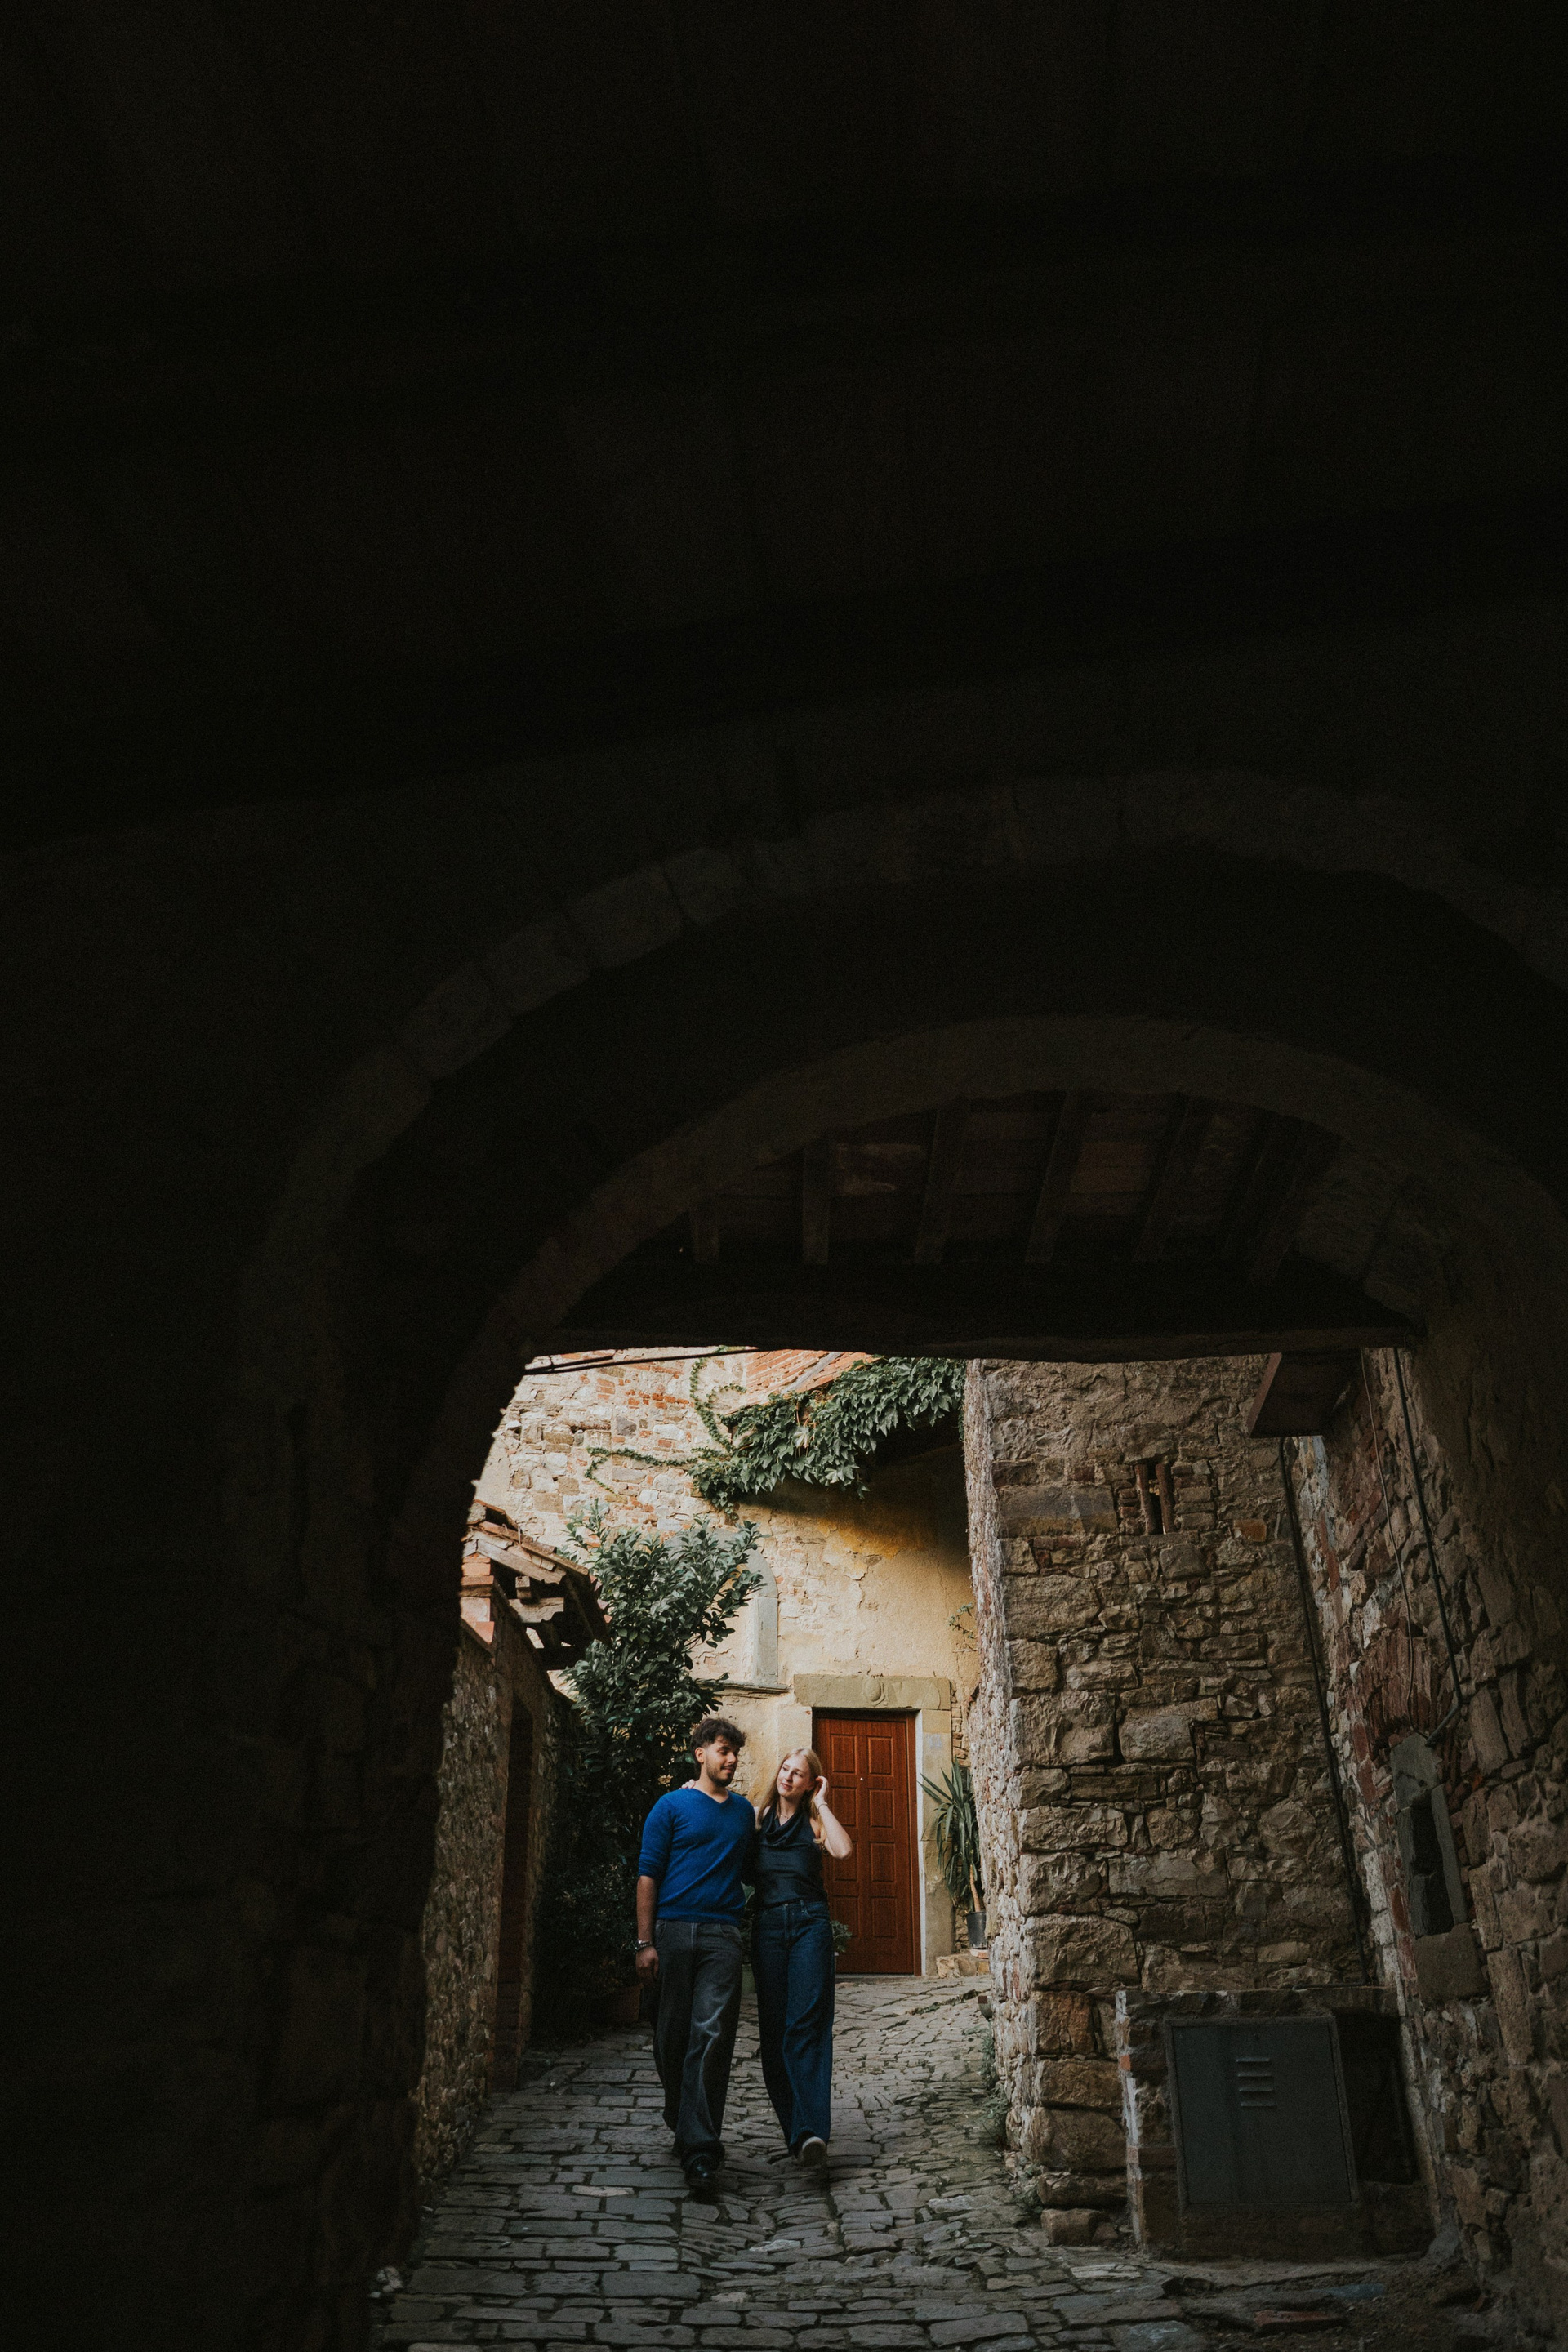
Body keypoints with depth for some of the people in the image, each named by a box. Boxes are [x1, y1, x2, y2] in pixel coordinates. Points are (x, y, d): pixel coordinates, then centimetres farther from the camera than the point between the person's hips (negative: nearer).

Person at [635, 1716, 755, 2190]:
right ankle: (682, 2124, 29)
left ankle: (699, 2149, -9)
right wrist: (644, 1942, -5)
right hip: (673, 1931, -2)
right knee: (671, 2036, 6)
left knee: (711, 2035, -10)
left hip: (721, 1935, 2)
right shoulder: (672, 1806, 4)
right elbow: (648, 1874, 0)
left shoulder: (743, 1811, 16)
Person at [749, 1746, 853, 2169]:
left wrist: (821, 1803, -3)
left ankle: (811, 2131, -19)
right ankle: (795, 2127, 10)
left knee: (806, 2024, -12)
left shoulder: (814, 1822, 8)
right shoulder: (759, 1818, 15)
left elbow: (843, 1849, -10)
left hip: (809, 1923, -2)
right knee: (774, 2027, 1)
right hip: (767, 1925, 2)